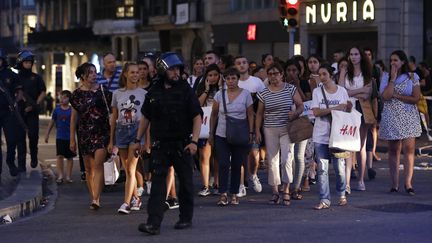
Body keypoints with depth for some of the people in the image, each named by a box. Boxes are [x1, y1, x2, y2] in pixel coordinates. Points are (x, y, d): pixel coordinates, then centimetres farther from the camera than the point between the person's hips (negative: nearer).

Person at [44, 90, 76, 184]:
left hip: (69, 137, -1)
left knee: (69, 157, 6)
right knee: (60, 156, -4)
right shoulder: (57, 110, 1)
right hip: (60, 137, 1)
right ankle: (60, 175, 0)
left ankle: (68, 176, 14)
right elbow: (52, 122, 9)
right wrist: (47, 134, 9)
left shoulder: (72, 110, -4)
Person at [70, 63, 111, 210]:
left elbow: (111, 111, 7)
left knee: (98, 165, -15)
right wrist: (72, 139, 8)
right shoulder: (77, 94, 5)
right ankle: (93, 198, 18)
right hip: (85, 134, 2)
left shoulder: (102, 90, 2)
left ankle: (96, 199, -19)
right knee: (89, 168, 8)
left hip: (102, 132, -2)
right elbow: (74, 117, 10)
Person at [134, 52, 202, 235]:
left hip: (182, 144, -2)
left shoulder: (186, 90, -3)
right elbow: (145, 117, 15)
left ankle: (186, 218, 23)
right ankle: (154, 223, -11)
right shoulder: (154, 93, 5)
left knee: (186, 182, 8)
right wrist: (138, 140, 12)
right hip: (160, 144, 2)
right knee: (157, 182, -7)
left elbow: (197, 117, -6)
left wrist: (194, 141, -16)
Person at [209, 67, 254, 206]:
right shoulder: (219, 95, 4)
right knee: (223, 164, -8)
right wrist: (211, 133, 7)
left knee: (237, 165, 5)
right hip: (222, 136, 0)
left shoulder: (245, 94, 1)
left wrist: (251, 133, -6)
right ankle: (223, 195, -9)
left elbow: (250, 115, 2)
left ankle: (234, 194, 13)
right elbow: (214, 115, 9)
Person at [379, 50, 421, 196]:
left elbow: (416, 98, -6)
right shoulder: (386, 78, 6)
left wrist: (396, 95, -9)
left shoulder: (412, 77, 3)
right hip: (391, 118, 2)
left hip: (408, 118, -1)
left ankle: (408, 183, -10)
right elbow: (385, 96, -10)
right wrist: (393, 78, -9)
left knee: (409, 150, -10)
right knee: (393, 151, 4)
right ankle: (394, 184, 7)